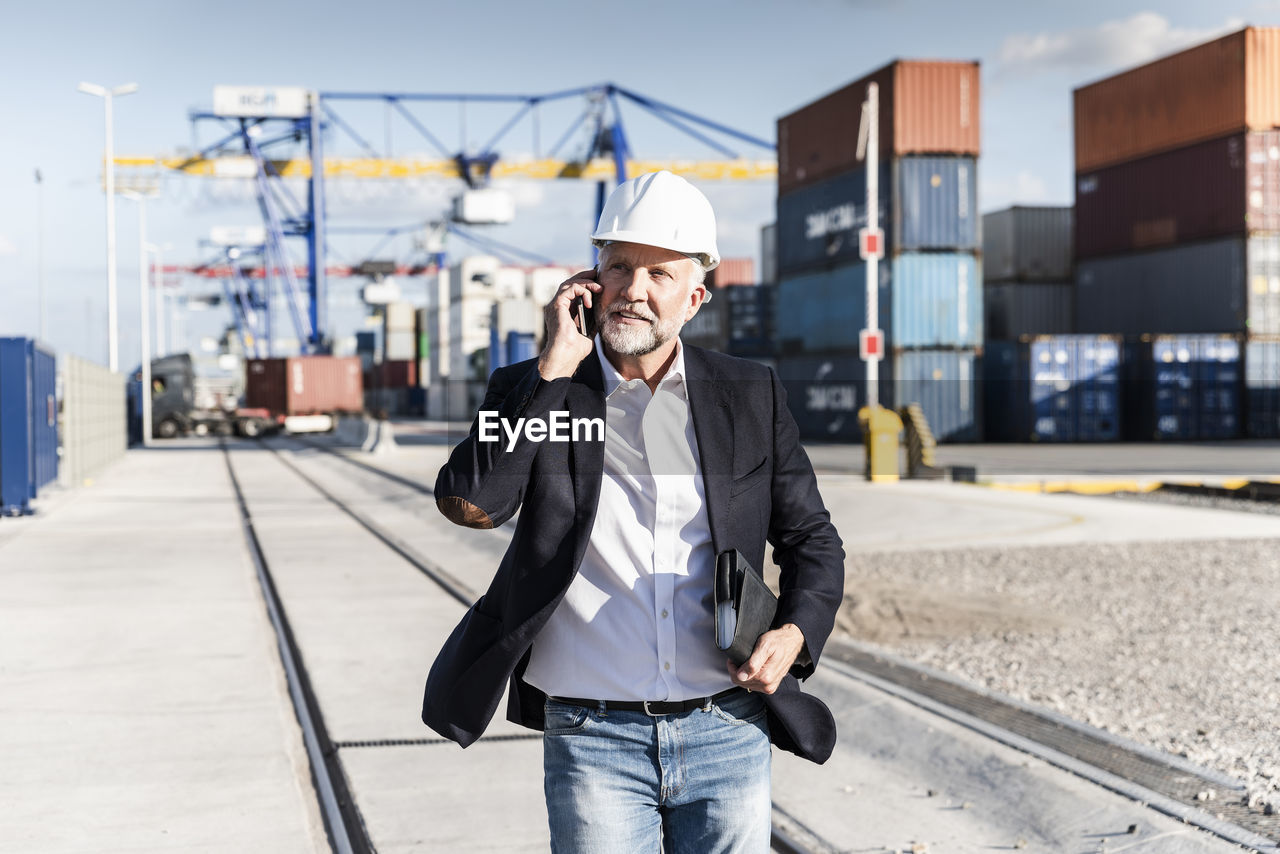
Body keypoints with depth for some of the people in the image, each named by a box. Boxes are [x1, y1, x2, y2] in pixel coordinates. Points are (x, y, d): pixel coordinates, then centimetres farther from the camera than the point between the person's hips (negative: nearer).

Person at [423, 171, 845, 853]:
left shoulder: (750, 396, 5)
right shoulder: (535, 389, 1)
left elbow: (811, 538, 13)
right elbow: (468, 502, -16)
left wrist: (795, 632, -6)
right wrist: (554, 368, -13)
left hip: (727, 736, 2)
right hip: (593, 742, -2)